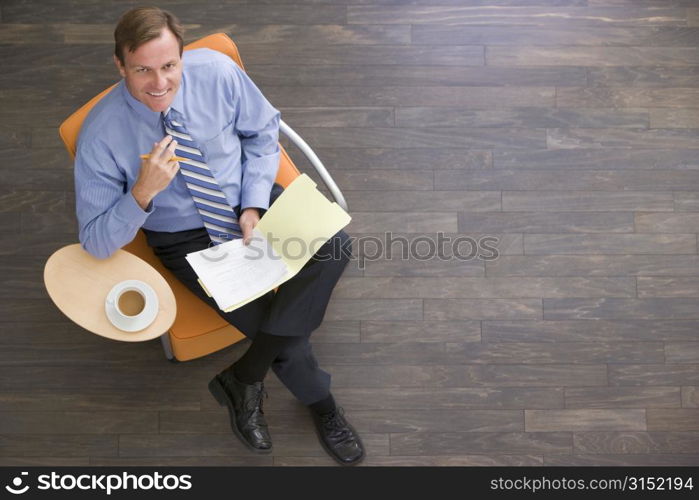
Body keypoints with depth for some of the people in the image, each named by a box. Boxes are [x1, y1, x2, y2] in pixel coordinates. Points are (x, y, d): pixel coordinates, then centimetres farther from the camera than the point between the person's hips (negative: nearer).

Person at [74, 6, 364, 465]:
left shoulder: (216, 71, -16)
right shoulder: (101, 135, -21)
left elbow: (263, 131, 1)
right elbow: (96, 241, -15)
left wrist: (253, 207, -13)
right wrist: (143, 192, -34)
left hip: (251, 204, 3)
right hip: (187, 239, -3)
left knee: (334, 247, -24)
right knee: (276, 325, -19)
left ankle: (243, 379, -12)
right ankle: (321, 404, 14)